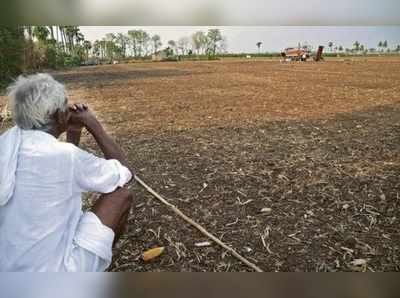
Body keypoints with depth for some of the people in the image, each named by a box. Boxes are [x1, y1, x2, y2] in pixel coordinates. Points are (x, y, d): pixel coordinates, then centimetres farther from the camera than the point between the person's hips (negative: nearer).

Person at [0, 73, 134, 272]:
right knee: (122, 195, 2)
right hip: (51, 271, -7)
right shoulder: (65, 155, -23)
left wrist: (74, 133, 5)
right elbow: (126, 174, -7)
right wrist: (94, 126, -6)